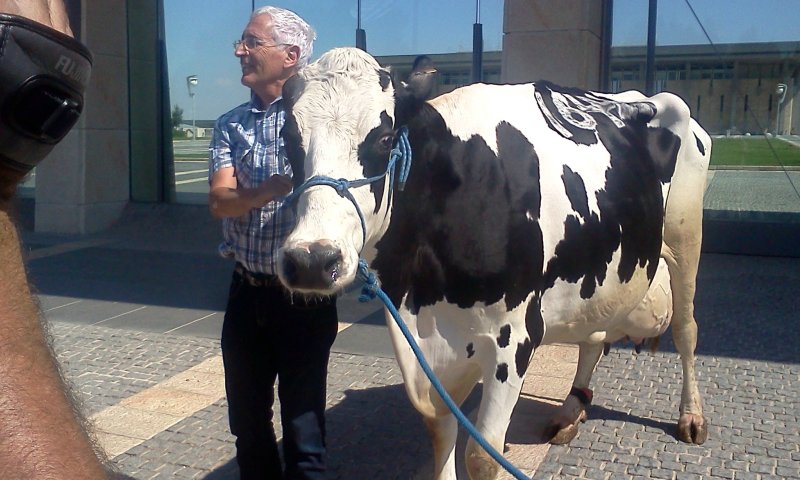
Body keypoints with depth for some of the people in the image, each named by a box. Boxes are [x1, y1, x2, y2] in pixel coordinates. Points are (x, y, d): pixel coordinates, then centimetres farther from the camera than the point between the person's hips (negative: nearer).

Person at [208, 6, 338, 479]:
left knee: (303, 426, 5)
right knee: (247, 421, 17)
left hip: (305, 294, -5)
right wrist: (267, 192, -26)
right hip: (247, 293, 5)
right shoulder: (231, 125, 7)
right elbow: (219, 201, -6)